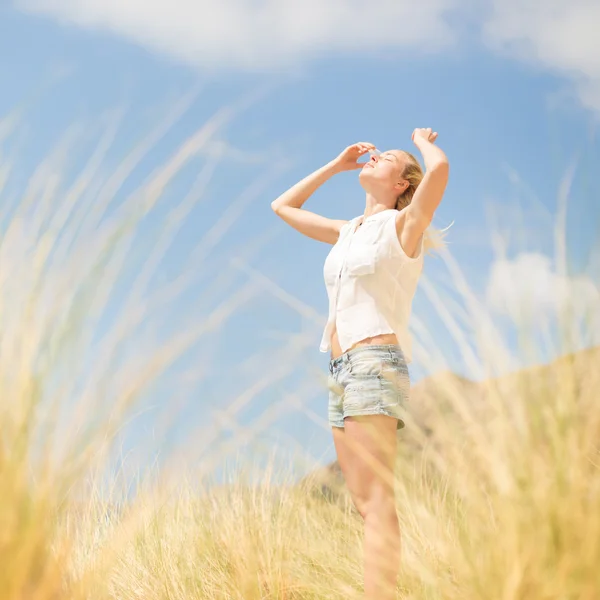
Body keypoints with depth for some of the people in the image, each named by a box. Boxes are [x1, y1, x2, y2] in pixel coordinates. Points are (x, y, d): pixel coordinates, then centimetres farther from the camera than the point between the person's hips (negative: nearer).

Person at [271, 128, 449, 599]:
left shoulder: (403, 224, 0)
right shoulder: (348, 232, 21)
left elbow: (440, 167, -19)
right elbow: (283, 207, 32)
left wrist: (424, 141, 4)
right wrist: (336, 165, 27)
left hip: (376, 363, -8)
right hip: (343, 371, 8)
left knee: (376, 499, -17)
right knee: (365, 503, 6)